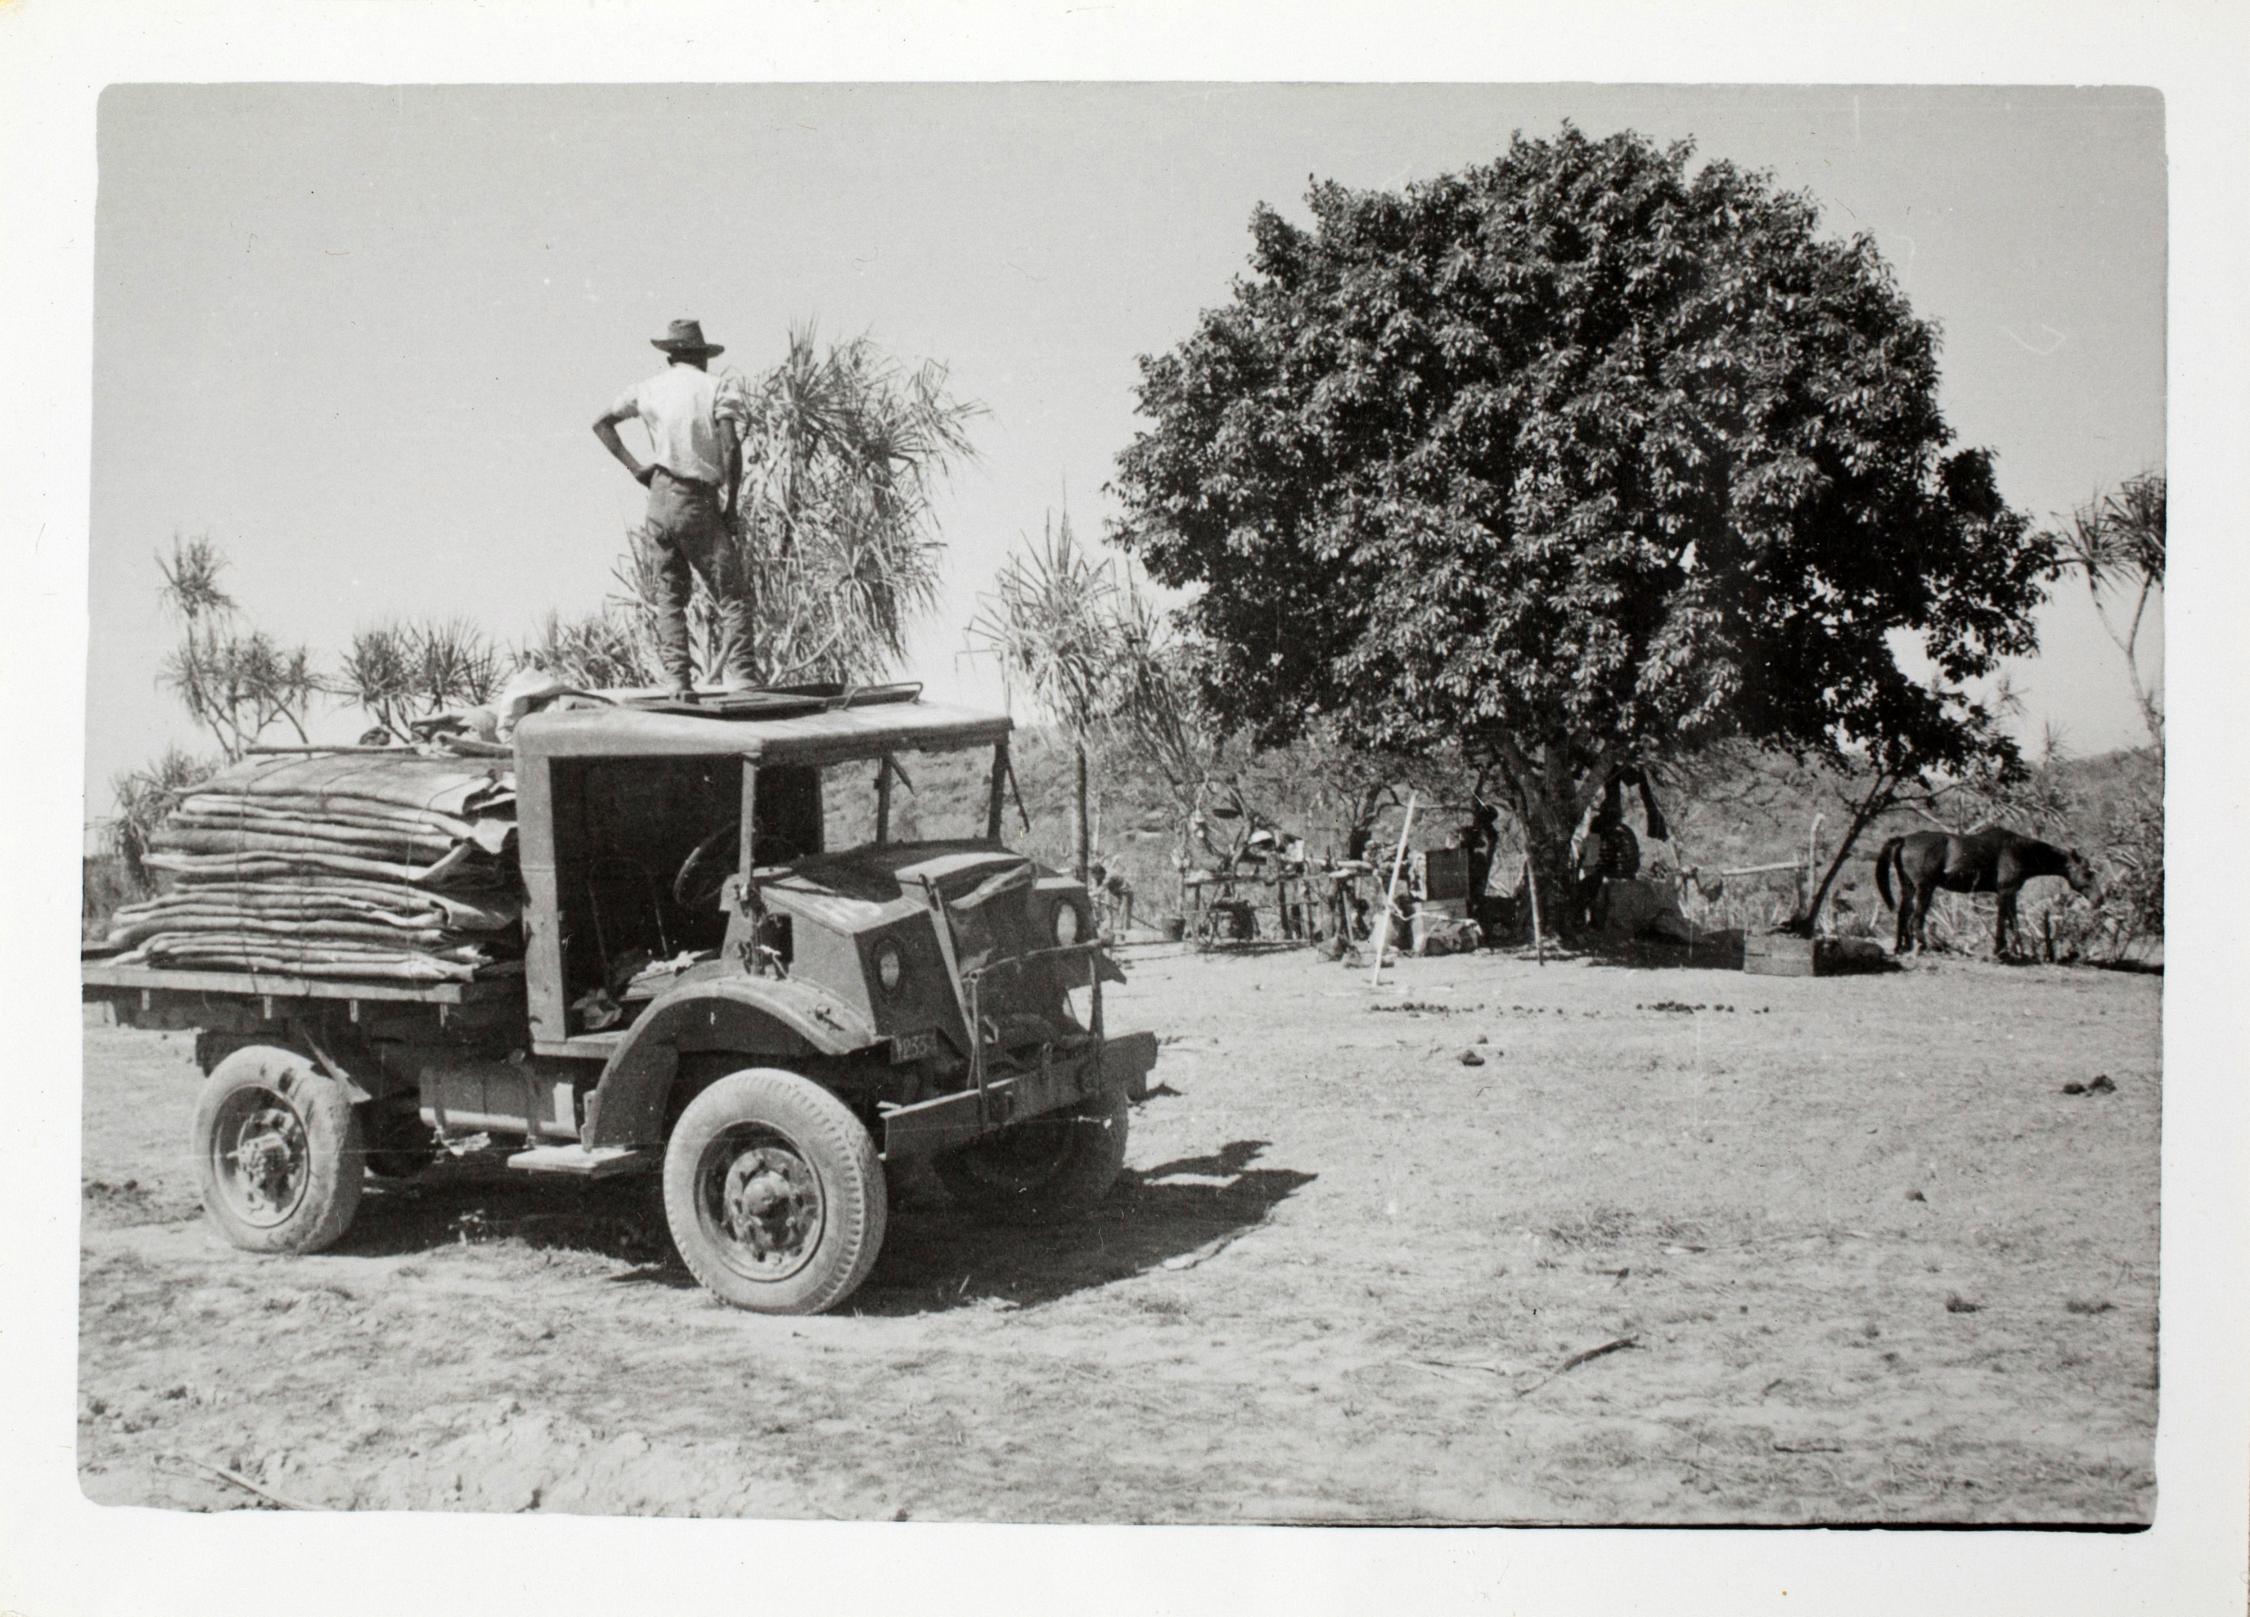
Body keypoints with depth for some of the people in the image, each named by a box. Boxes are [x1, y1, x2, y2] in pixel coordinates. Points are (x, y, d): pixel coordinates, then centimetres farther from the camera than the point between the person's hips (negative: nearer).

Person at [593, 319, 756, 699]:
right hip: (698, 502, -5)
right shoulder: (716, 388, -4)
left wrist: (634, 467, 9)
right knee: (731, 594, -3)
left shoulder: (649, 388, 9)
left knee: (670, 596, 11)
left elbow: (601, 423, 12)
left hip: (659, 498, 5)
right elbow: (731, 449, -14)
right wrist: (730, 505, -6)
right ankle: (738, 675, -15)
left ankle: (678, 681, 6)